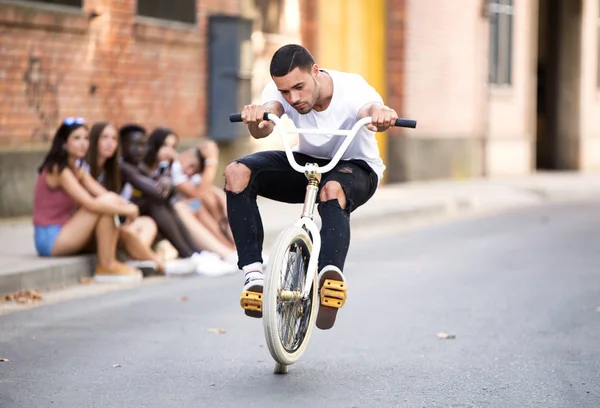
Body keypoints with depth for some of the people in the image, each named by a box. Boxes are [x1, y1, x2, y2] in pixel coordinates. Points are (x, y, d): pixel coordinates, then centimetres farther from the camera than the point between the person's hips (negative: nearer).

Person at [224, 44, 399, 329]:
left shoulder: (352, 89, -27)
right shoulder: (279, 90, -20)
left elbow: (369, 108, -50)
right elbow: (263, 128, -41)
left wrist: (379, 115, -75)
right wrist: (257, 118, -65)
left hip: (355, 168, -3)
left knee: (333, 189, -41)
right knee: (237, 172, -23)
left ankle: (330, 272, -57)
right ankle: (253, 273, -26)